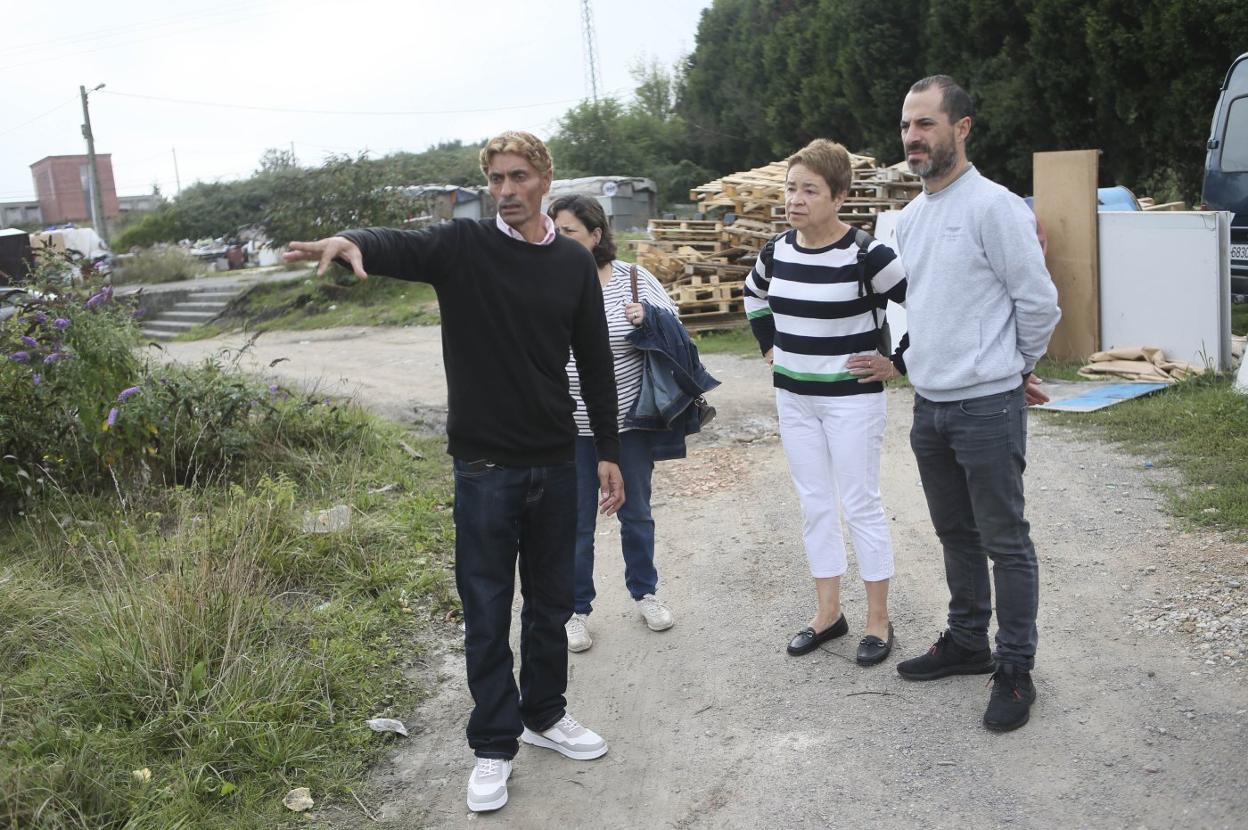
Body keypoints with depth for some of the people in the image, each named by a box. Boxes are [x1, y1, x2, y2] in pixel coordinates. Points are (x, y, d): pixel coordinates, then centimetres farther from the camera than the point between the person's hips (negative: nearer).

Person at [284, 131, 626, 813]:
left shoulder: (573, 264, 4)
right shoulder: (463, 247, -5)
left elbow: (595, 365, 8)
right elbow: (398, 246, -25)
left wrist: (609, 453, 7)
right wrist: (347, 242, -48)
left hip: (555, 462, 3)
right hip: (485, 465, -3)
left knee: (550, 601, 16)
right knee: (486, 612, 6)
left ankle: (545, 714, 36)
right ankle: (494, 744, 21)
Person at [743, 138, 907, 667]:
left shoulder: (866, 255, -16)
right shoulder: (778, 252, 2)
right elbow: (754, 296, 23)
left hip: (851, 398, -6)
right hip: (793, 397, 6)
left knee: (860, 506, 2)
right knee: (813, 505, 12)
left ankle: (878, 620, 17)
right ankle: (828, 613, 25)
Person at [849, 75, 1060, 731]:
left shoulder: (994, 207, -14)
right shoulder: (909, 217, 11)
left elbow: (1038, 302, -11)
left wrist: (1014, 370, 1)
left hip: (987, 407, -8)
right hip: (929, 406, 8)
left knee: (1005, 543, 2)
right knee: (955, 534, 19)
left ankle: (1015, 670, 14)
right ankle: (967, 641, 35)